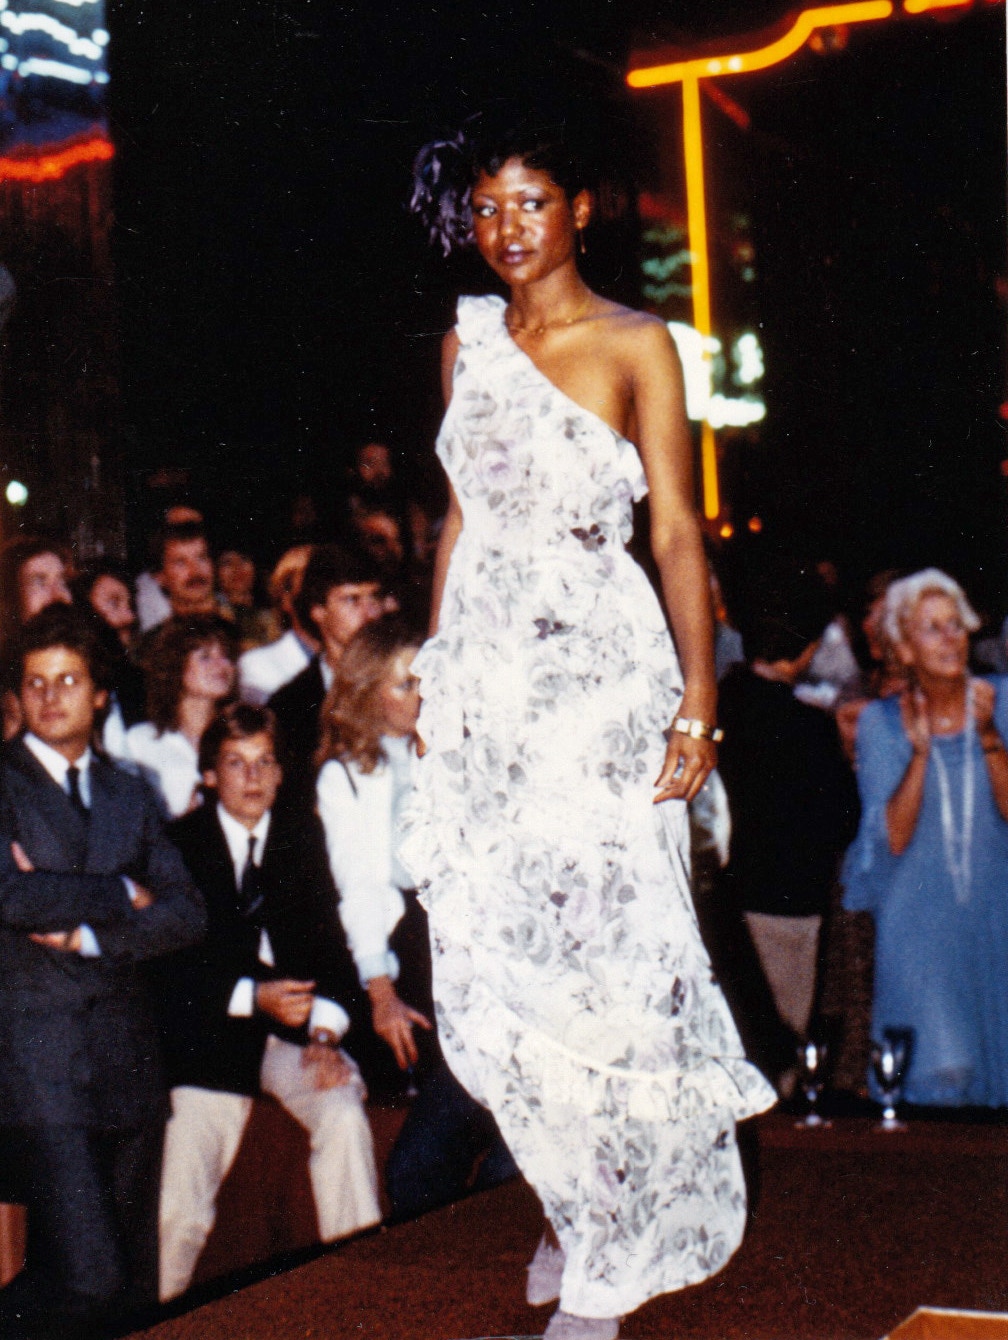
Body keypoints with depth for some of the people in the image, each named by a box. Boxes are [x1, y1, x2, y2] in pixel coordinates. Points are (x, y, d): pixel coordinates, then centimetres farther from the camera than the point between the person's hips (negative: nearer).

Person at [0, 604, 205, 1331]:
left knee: (134, 1281, 8)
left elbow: (187, 913, 7)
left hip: (126, 1053, 5)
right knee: (85, 1276, -14)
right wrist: (121, 896, -3)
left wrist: (88, 933, -8)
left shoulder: (131, 794, 18)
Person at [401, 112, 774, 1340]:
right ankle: (580, 1210, 23)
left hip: (597, 673, -5)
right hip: (483, 676, 5)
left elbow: (677, 534, -6)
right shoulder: (468, 344, 13)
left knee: (602, 953, -5)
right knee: (495, 964, 3)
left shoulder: (636, 346, -2)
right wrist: (433, 672, 14)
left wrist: (697, 706, -12)